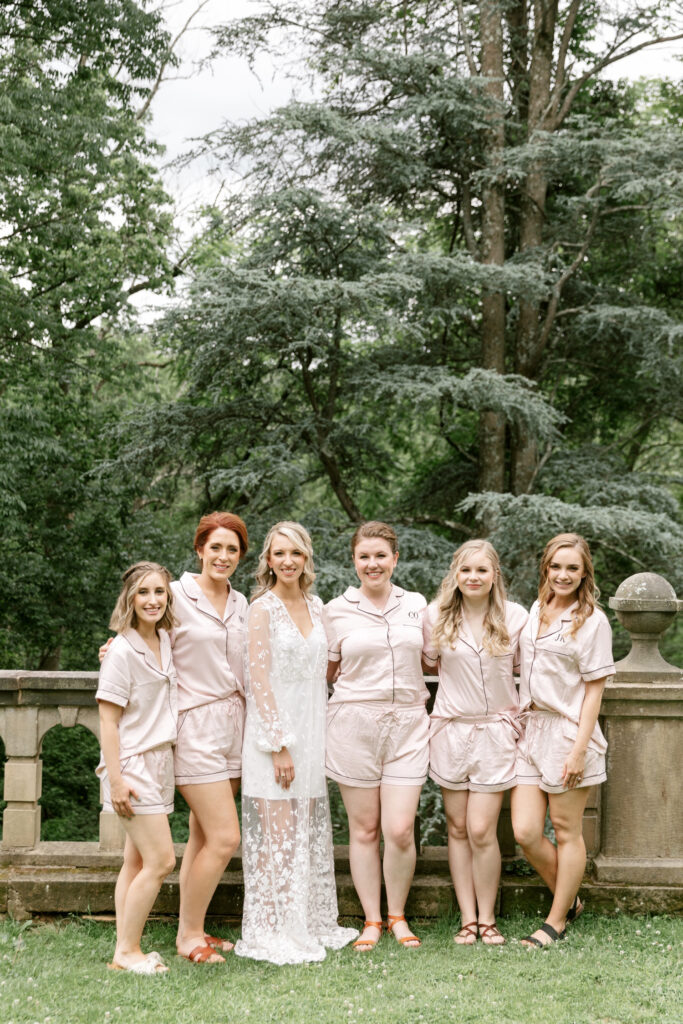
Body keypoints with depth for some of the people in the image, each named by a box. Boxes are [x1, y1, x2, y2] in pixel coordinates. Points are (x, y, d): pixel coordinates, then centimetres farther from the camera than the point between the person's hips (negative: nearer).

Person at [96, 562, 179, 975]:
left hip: (160, 762, 7)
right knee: (161, 860, -10)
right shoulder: (123, 651, -13)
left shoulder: (165, 641, 8)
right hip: (133, 763, -7)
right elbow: (108, 720, -14)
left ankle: (126, 949, 13)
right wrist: (116, 779, -17)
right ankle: (127, 952, 0)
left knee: (138, 861, 8)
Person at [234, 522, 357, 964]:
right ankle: (272, 934, 2)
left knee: (310, 833, 11)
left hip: (312, 731, 6)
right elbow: (259, 680, -13)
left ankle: (310, 925, 21)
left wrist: (317, 739, 11)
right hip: (274, 729, -6)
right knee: (277, 835, -4)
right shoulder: (263, 608, -8)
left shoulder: (316, 607, 11)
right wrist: (279, 745, -17)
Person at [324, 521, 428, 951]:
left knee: (400, 830, -5)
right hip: (354, 723, -1)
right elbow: (325, 673, 13)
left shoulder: (417, 606, 9)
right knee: (364, 829, 4)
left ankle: (398, 917, 14)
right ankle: (372, 920, 16)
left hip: (407, 725, 1)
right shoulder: (337, 610, 3)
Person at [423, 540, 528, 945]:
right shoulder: (436, 616, 0)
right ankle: (468, 918, 13)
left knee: (482, 830, -6)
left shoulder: (514, 617, -3)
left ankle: (487, 918, 9)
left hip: (496, 730, -2)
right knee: (458, 828, 5)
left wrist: (522, 716, 2)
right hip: (451, 729, 2)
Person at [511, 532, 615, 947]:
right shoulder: (536, 612, 12)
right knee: (525, 832, 0)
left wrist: (579, 749, -15)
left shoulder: (592, 621, -6)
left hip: (569, 731, -6)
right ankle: (569, 901, 22)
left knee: (567, 832, 4)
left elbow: (594, 689, -9)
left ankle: (556, 921, 16)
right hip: (531, 728, 6)